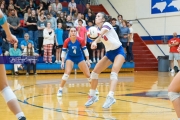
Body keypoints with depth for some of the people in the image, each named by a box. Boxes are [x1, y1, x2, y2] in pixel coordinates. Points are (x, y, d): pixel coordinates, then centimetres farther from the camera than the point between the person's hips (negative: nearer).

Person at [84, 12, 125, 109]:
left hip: (118, 51, -8)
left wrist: (95, 41, -56)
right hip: (109, 53, 8)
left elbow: (102, 34, -37)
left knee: (114, 73, -27)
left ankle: (110, 97, -39)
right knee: (95, 72, 1)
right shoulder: (98, 29, 5)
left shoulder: (106, 25, -16)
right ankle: (92, 96, 13)